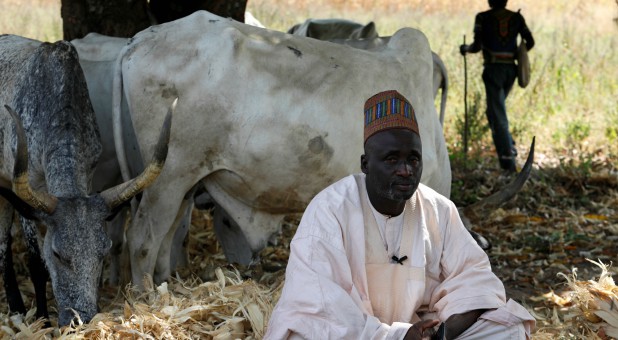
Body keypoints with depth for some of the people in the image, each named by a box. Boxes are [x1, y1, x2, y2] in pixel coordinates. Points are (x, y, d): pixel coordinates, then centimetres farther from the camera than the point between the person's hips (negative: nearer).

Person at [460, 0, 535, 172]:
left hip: (493, 69, -5)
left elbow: (477, 46, -10)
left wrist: (466, 48, 11)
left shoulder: (483, 18, -4)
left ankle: (508, 160, -7)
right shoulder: (517, 18, 7)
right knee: (494, 110, 25)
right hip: (511, 69, 5)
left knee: (498, 115, -1)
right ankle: (509, 147, 11)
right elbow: (530, 42, 5)